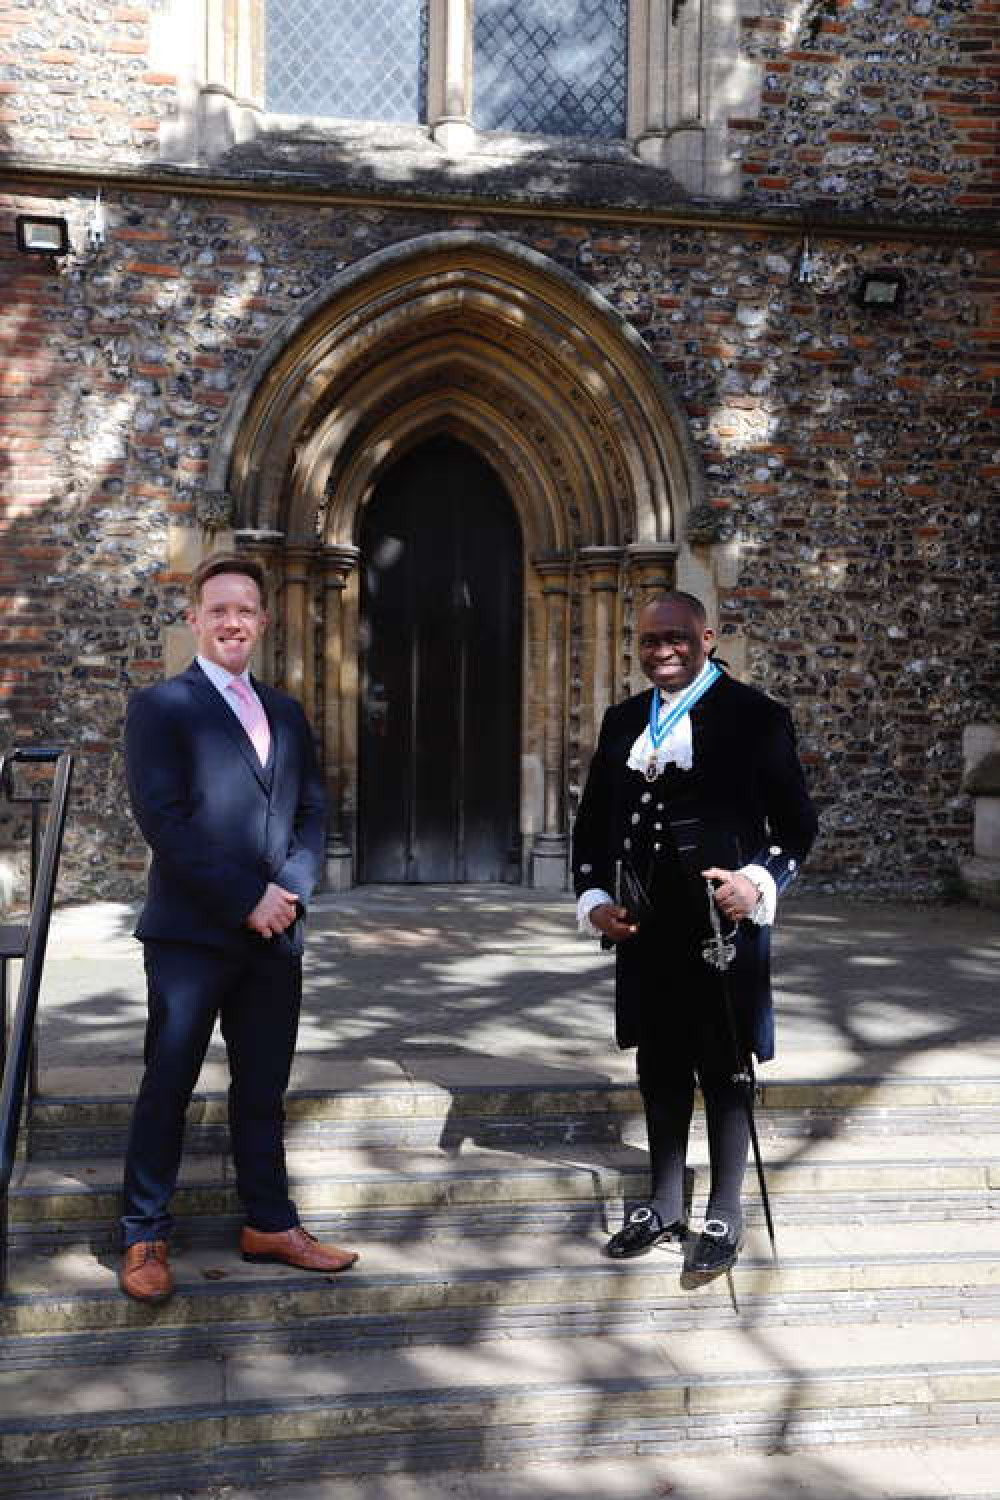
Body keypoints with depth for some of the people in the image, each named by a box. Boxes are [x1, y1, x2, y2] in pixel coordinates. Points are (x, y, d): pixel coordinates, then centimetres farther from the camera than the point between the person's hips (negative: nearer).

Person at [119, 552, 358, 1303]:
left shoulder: (286, 712, 15)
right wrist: (246, 898, -15)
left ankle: (270, 1223, 24)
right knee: (168, 1086, 4)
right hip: (191, 933, -5)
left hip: (275, 932, 5)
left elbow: (312, 810, 12)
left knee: (264, 1087, 13)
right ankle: (146, 1237, 18)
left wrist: (291, 890, -6)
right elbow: (163, 819, -12)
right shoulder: (159, 707, -3)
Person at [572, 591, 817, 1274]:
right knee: (660, 1070, 15)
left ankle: (725, 1217, 21)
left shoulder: (755, 715, -4)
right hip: (643, 929, 5)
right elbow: (593, 820, 15)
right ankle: (664, 1208, 31)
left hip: (721, 919, -5)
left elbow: (797, 822, -3)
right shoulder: (623, 721, 11)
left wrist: (760, 882, -19)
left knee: (723, 1071, 6)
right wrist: (594, 899, 2)